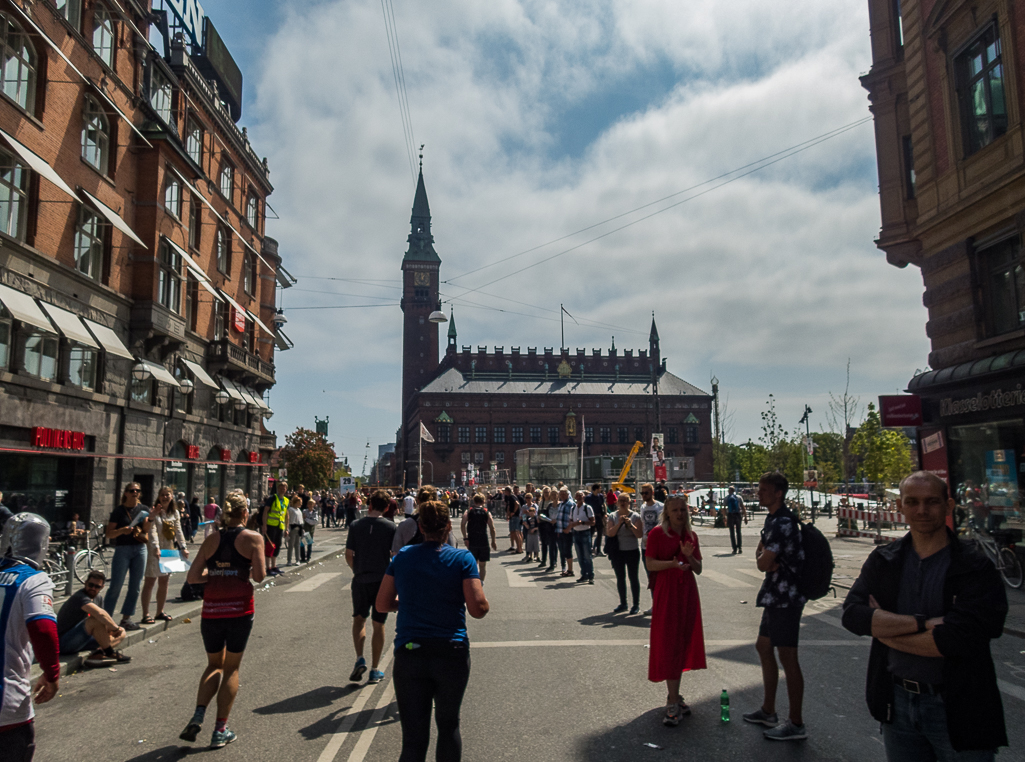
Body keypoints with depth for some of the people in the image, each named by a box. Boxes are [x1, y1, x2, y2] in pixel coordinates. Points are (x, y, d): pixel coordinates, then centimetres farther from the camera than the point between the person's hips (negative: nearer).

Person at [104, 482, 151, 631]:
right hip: (122, 549, -4)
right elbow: (109, 534, -3)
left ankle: (126, 618, 13)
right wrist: (122, 530, -20)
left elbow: (146, 530, 4)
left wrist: (149, 518, -12)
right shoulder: (119, 511, 0)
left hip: (140, 549, 4)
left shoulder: (143, 509, 10)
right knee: (116, 586, -7)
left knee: (135, 587, 4)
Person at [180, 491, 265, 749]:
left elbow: (192, 578, 1)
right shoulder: (253, 538, -4)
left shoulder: (211, 539, 5)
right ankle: (220, 730, 15)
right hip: (239, 610, -3)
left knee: (214, 665, 22)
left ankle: (198, 716, 3)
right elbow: (259, 576, -11)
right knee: (231, 669, 12)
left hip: (212, 609, 3)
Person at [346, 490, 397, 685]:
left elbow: (348, 555, 0)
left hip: (360, 580, 1)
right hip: (382, 581, -1)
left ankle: (360, 659, 2)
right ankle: (375, 670, 15)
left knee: (359, 619, 19)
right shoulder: (391, 527, -7)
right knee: (378, 624, 9)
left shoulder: (356, 526, -3)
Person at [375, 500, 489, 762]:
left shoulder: (402, 557, 2)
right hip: (452, 654, -1)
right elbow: (478, 609, -12)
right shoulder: (463, 559, -7)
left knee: (413, 737, 7)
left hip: (408, 654, 1)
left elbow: (383, 604, 8)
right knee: (448, 726, 20)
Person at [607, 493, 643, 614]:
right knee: (620, 578, 9)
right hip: (617, 551, 2)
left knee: (633, 577, 2)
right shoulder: (613, 516, 2)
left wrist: (630, 525, -21)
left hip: (632, 551, -2)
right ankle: (623, 604, 20)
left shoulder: (635, 516, -2)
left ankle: (636, 605, 11)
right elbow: (610, 533, -8)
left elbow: (639, 534, -8)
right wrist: (619, 523, -19)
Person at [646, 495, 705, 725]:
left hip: (687, 593, 5)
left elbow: (698, 569, 9)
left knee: (682, 643, 10)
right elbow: (650, 564, -11)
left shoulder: (691, 536, 9)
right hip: (666, 592, -5)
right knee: (668, 645, -5)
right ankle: (673, 702, -1)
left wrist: (689, 556, -11)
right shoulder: (657, 533, -6)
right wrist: (672, 563, -24)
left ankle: (674, 696, 23)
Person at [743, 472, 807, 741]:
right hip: (775, 595, 11)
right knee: (764, 647, 18)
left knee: (787, 657, -2)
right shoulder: (773, 519, 12)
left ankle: (796, 724, 9)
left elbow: (763, 563, -22)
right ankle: (768, 710, 30)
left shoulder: (783, 523, -21)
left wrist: (765, 559, -1)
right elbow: (760, 552, 14)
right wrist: (768, 559, -7)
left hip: (786, 597, -11)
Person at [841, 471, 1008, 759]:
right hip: (897, 702, 4)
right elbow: (853, 614, -12)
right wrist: (923, 623, -22)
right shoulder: (883, 561, 1)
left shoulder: (976, 570, -11)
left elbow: (958, 638, -23)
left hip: (956, 710, -3)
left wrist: (884, 628, -13)